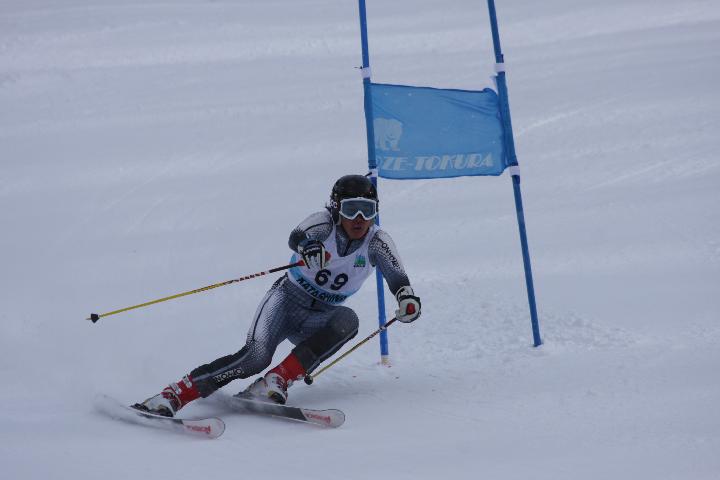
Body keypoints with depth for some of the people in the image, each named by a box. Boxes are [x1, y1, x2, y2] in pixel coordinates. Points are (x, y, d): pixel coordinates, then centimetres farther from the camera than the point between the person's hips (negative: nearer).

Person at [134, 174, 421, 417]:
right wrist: (308, 246, -59)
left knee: (347, 320, -31)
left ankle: (276, 382, -32)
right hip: (287, 299, -3)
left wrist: (407, 297, -43)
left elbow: (396, 277, -19)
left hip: (318, 319, 3)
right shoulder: (325, 222, -14)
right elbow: (296, 237, -35)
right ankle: (170, 397, -25)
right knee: (256, 356, -28)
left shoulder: (376, 241, -6)